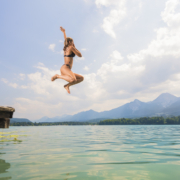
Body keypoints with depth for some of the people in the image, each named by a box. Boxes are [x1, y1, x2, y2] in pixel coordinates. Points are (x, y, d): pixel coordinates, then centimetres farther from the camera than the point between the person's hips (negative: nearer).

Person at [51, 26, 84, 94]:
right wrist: (75, 48, 12)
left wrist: (64, 32, 47)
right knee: (74, 80, -36)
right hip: (65, 68, -9)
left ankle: (67, 85, 0)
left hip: (64, 68, 9)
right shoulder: (71, 47, -1)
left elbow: (65, 40, 39)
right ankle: (58, 76, -15)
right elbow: (80, 55, 2)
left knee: (81, 78, 10)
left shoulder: (66, 48, 23)